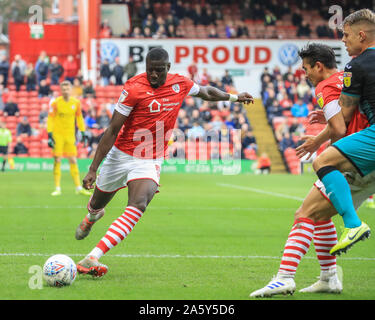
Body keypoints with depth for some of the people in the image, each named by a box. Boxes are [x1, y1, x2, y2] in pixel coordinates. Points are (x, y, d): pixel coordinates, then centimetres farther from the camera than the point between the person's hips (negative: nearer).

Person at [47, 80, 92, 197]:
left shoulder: (76, 103, 3)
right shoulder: (55, 103, -8)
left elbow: (79, 118, 14)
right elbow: (50, 119, -7)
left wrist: (83, 132, 11)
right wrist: (50, 135, -13)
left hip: (70, 135, 3)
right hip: (57, 135, -3)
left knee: (73, 161, 3)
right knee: (57, 161, -5)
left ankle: (78, 187, 8)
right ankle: (57, 188, 0)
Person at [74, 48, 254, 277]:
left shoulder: (180, 84, -3)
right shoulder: (134, 88, -17)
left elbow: (206, 93, 23)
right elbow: (112, 131, -14)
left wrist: (234, 97, 30)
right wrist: (93, 169, -16)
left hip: (150, 162, 2)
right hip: (121, 155, -1)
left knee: (138, 206, -25)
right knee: (97, 204, 18)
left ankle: (91, 259, -31)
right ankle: (91, 217, 60)